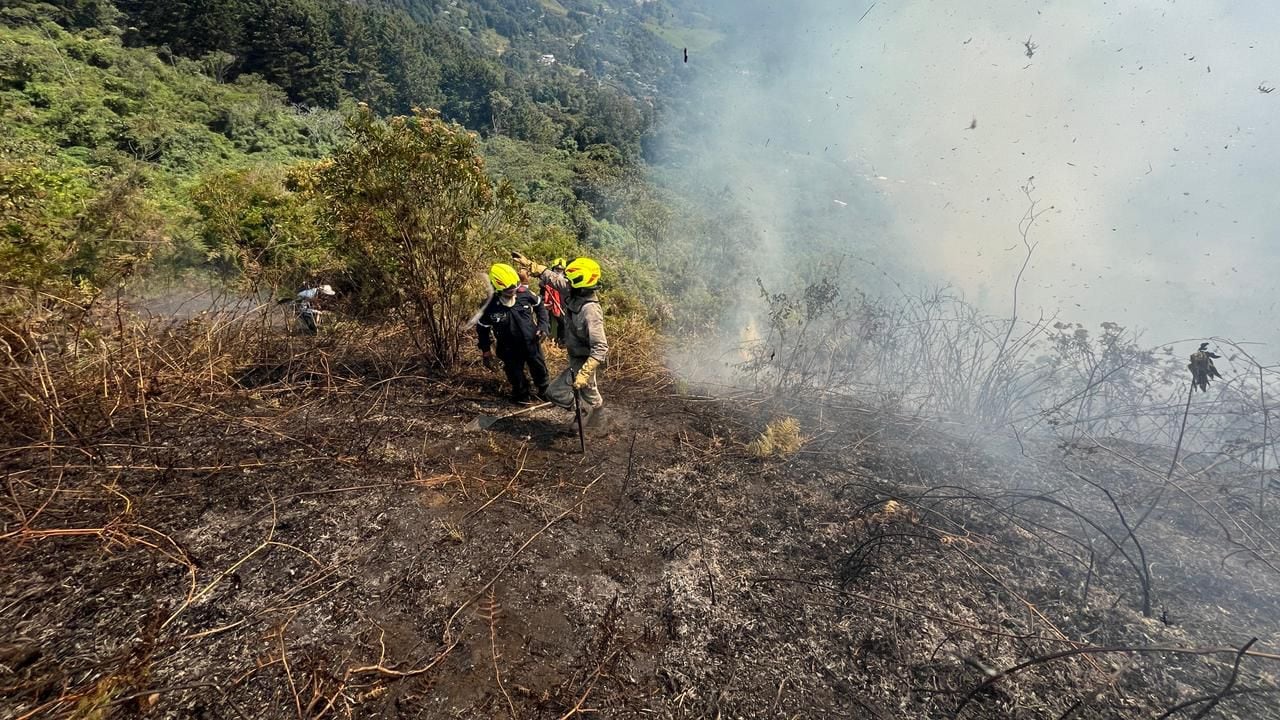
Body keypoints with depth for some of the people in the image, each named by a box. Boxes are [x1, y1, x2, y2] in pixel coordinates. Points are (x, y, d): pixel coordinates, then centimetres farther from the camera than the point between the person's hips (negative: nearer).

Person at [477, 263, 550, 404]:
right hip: (511, 350, -2)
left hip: (532, 343, 2)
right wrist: (486, 352, -3)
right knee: (516, 377, 15)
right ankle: (522, 396, 43)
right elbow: (482, 329, -5)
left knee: (540, 370, 21)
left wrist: (542, 325, -7)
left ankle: (545, 392, 47)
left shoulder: (524, 294, -18)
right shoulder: (490, 307, -21)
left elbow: (540, 306, 3)